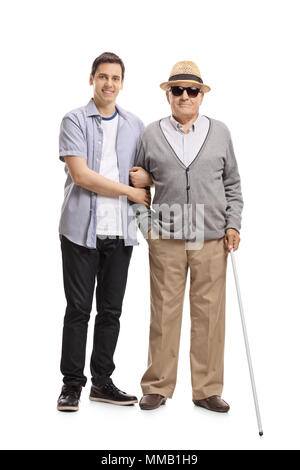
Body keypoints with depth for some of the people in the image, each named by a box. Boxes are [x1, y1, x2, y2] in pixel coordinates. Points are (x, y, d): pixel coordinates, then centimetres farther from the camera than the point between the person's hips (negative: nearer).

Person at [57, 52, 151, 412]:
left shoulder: (135, 125, 14)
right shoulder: (75, 120, 0)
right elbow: (80, 174, -12)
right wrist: (131, 192, -11)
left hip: (120, 232, 4)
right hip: (82, 230, -4)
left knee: (111, 311, 8)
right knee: (78, 309, 0)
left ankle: (102, 381, 19)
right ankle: (72, 384, 12)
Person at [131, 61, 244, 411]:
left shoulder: (220, 132, 11)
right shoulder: (151, 134, 7)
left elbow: (232, 184, 14)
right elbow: (137, 184, 12)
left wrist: (233, 224, 3)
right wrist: (146, 225, 1)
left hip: (211, 238, 1)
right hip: (165, 239, -1)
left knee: (209, 314, 3)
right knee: (164, 313, 2)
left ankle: (207, 389, 15)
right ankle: (158, 387, 16)